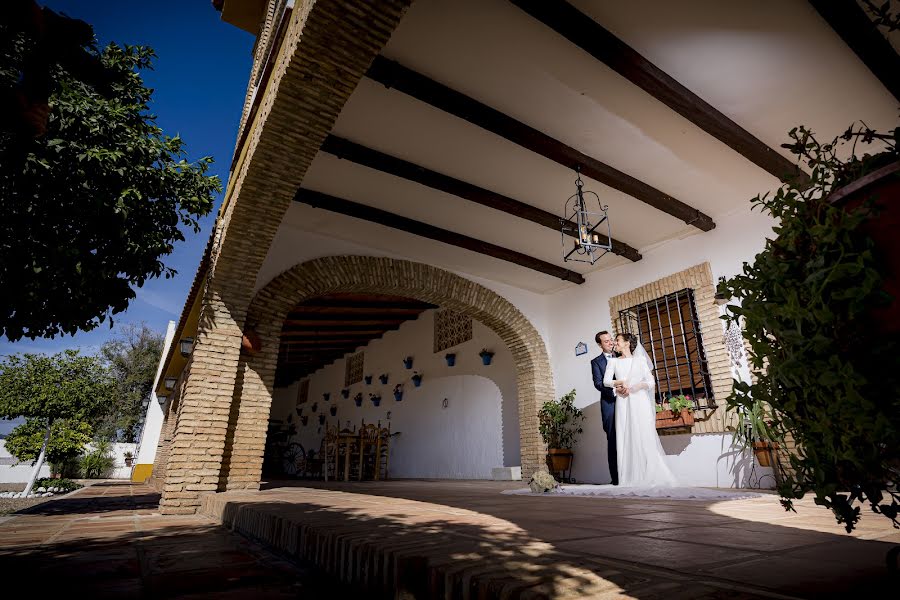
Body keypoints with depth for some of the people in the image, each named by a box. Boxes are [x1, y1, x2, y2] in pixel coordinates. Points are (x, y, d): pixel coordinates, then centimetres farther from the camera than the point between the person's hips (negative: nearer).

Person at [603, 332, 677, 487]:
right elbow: (606, 381, 1)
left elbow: (651, 382, 5)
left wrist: (639, 385, -14)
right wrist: (619, 383, -17)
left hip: (639, 401, -1)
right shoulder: (613, 361, 13)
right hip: (623, 404, 1)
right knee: (625, 438, -4)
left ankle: (651, 476, 2)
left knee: (645, 437, -5)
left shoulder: (640, 359, 10)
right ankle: (631, 478, -1)